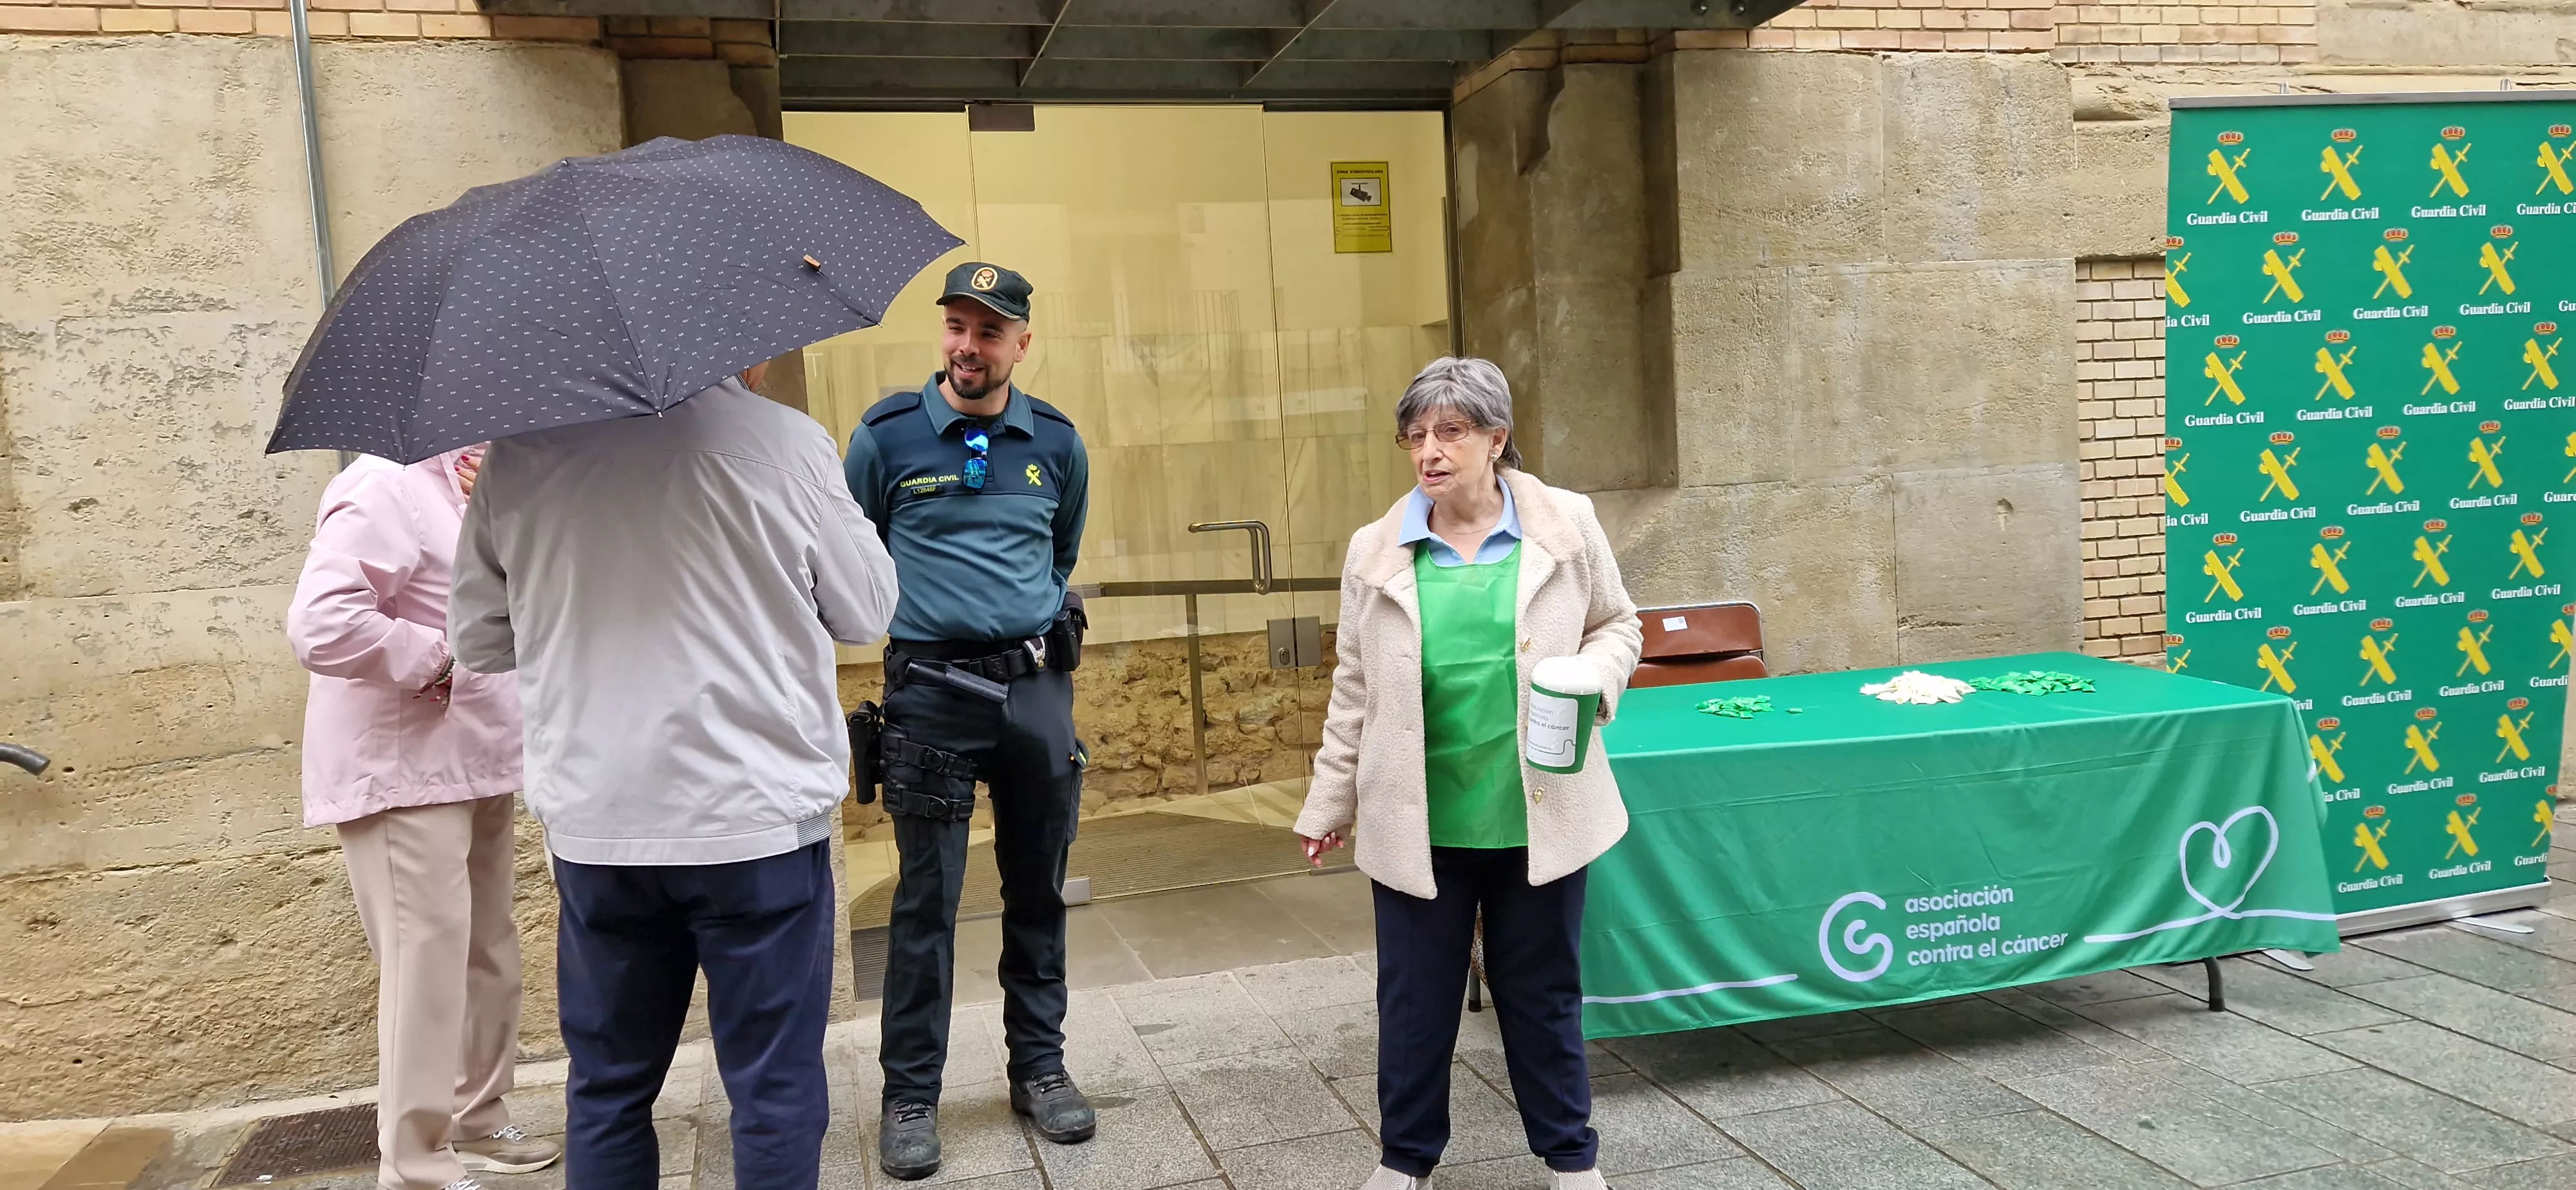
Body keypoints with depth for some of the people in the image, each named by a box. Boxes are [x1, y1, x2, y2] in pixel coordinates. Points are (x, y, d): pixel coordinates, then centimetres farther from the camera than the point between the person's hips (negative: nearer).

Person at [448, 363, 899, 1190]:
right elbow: (866, 613, 0)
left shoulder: (519, 454, -2)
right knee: (776, 1089, 9)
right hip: (759, 813, -3)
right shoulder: (786, 441, -11)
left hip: (592, 825, 3)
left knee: (608, 1087, 18)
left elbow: (478, 636, 8)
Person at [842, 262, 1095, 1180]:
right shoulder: (887, 435, -2)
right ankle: (911, 1096, 12)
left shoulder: (1057, 442, 6)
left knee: (1038, 887, 10)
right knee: (927, 898, 0)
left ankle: (1040, 1068, 25)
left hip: (1038, 686, 3)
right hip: (931, 690, -3)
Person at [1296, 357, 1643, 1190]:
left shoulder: (1566, 525, -2)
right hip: (1417, 823, 1)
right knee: (1414, 1000, 11)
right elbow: (1355, 692, 7)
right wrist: (1329, 802, 10)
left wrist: (1595, 675, -12)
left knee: (1543, 995, 13)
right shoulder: (1377, 551, 0)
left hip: (1539, 815, 0)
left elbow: (1616, 626, 10)